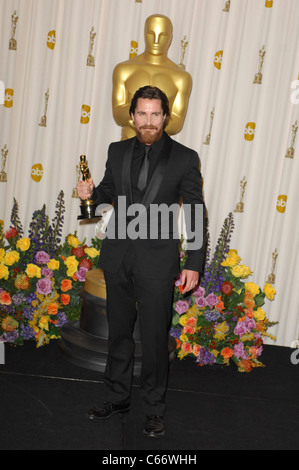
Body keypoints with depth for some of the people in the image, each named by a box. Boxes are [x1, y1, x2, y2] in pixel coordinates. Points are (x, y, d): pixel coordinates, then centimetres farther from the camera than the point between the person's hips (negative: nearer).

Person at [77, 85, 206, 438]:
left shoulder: (184, 158, -3)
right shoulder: (117, 151, 7)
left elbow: (195, 213, -2)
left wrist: (194, 263, -5)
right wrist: (91, 192, -4)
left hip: (157, 259, -4)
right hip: (118, 254, 4)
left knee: (154, 336, 4)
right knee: (118, 330, 15)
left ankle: (154, 408, 21)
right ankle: (117, 397, 32)